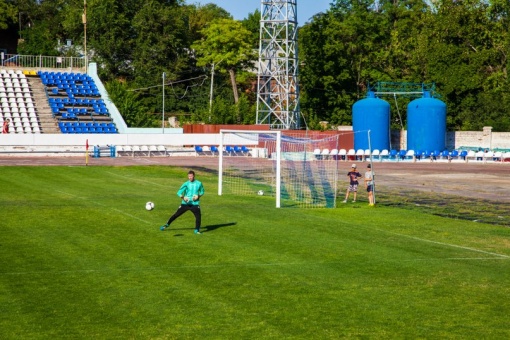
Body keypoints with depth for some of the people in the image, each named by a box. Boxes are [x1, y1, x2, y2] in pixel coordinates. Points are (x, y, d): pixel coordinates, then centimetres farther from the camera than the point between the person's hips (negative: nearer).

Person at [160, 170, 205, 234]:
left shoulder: (199, 183, 1)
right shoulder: (186, 184, -3)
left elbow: (202, 192, 15)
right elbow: (179, 192, -7)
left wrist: (198, 196, -5)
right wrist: (183, 197, -25)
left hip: (195, 204, 0)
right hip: (185, 203, 0)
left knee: (198, 216, -16)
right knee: (176, 214, 3)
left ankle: (197, 230, 2)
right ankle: (167, 224, 20)